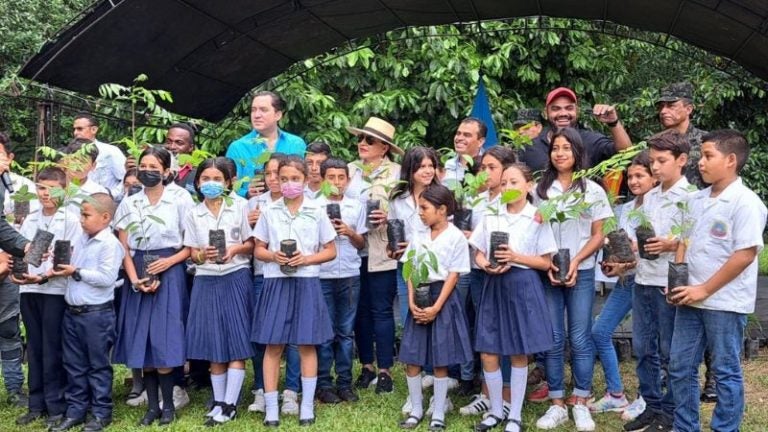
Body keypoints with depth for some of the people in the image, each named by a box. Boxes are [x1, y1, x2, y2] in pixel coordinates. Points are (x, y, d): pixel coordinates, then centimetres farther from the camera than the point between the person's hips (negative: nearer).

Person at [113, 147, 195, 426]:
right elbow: (123, 248, 5)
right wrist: (134, 279, -8)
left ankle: (168, 404, 10)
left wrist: (169, 261, -15)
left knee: (164, 343, -5)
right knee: (141, 342, 4)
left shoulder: (180, 200, -2)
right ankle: (152, 405, 15)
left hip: (169, 274, -3)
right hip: (137, 277, 4)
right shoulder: (128, 204, 8)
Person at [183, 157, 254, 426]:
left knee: (237, 342, -4)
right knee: (213, 344, 6)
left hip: (236, 278, -2)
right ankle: (218, 402, 17)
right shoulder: (193, 215, 6)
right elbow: (192, 254, 6)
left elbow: (251, 245, 5)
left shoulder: (239, 209, 3)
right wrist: (202, 254, -16)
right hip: (207, 281, 2)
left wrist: (235, 249, -15)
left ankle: (229, 405, 0)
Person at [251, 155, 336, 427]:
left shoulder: (316, 213, 2)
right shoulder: (269, 213, 5)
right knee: (273, 346, 1)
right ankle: (271, 408, 10)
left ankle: (307, 406, 14)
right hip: (276, 282, 1)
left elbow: (330, 251, 4)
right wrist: (274, 256, -13)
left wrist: (307, 259, -12)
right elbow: (258, 250, 8)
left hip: (306, 283, 0)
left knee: (307, 345, 4)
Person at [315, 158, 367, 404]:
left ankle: (344, 382, 16)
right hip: (322, 275, -2)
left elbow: (362, 244, 10)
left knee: (346, 331, 7)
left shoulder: (356, 207, 8)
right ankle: (324, 384, 11)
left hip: (350, 275, 2)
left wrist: (349, 232, -7)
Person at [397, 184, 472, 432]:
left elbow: (454, 275, -9)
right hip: (419, 297, 5)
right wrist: (411, 301, -7)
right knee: (411, 359, 4)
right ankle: (416, 410, 20)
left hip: (443, 298, -5)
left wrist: (436, 307, -15)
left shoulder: (456, 237, -7)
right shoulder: (418, 236, 9)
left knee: (440, 361, 3)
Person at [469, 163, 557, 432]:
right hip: (494, 285, 3)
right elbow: (478, 253, 10)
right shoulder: (491, 216, 6)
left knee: (519, 355, 5)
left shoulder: (538, 219, -3)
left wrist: (516, 257, -16)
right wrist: (487, 266, -12)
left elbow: (546, 262, -3)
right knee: (488, 354, 4)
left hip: (523, 286, -3)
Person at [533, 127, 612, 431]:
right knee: (553, 339, 3)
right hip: (547, 273, 1)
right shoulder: (540, 189, 7)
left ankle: (580, 404, 11)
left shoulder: (592, 190, 3)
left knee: (580, 339, 1)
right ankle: (557, 404, 12)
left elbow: (598, 236, 2)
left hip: (582, 273, -1)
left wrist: (576, 262, -12)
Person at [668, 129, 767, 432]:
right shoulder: (697, 200, 9)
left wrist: (704, 290, -16)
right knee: (680, 368, 11)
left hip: (725, 303, -7)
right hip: (691, 298, 7)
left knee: (725, 372, 6)